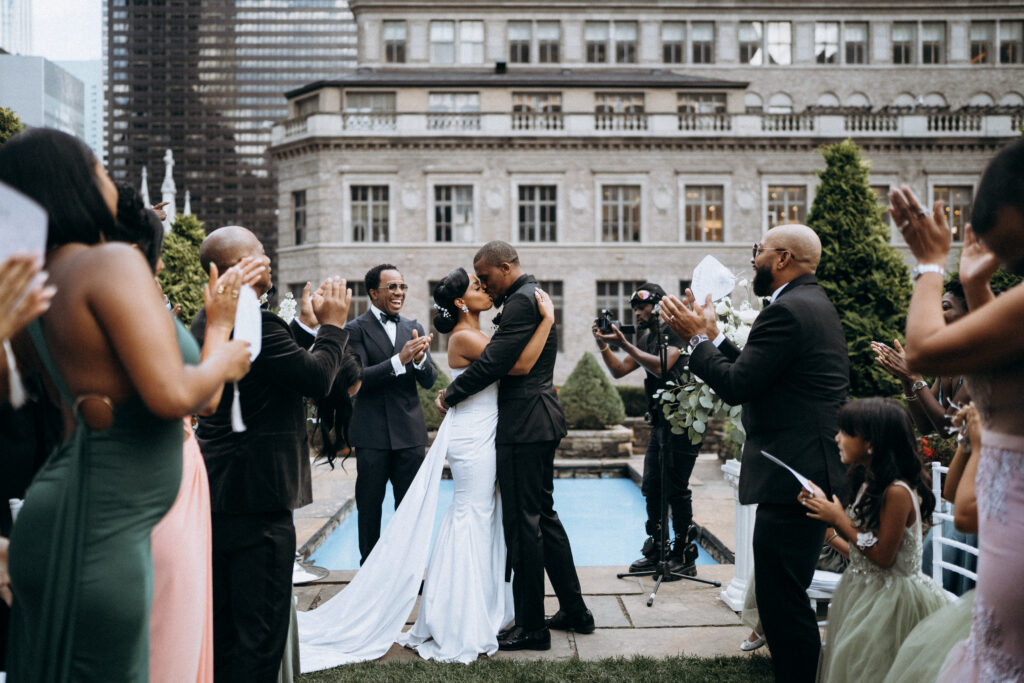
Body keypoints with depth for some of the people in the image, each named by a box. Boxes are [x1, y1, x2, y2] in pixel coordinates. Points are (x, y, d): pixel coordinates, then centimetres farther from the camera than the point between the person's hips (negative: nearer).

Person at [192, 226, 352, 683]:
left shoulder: (207, 321, 11)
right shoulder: (256, 325, -21)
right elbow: (318, 377, -18)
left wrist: (306, 324, 12)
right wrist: (332, 324, -5)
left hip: (218, 492, 10)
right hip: (256, 497, -10)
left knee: (222, 626, 20)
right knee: (260, 630, -1)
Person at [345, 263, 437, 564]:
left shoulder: (414, 329, 9)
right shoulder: (356, 329, -3)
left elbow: (429, 380, 2)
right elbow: (358, 377, -15)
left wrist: (420, 360, -20)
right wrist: (399, 360, -26)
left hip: (410, 432, 3)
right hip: (372, 434, -3)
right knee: (369, 506, 8)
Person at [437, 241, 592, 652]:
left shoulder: (522, 301, -16)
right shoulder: (533, 296, 17)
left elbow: (493, 361, -22)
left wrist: (451, 395, -11)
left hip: (524, 425, -11)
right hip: (539, 421, 11)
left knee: (523, 522, -3)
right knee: (543, 515, 17)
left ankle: (531, 627, 7)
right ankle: (574, 611, 27)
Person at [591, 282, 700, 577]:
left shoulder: (675, 331, -9)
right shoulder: (647, 338, 17)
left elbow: (661, 366, -24)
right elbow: (619, 370, 15)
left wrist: (623, 343, -23)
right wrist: (603, 345, -1)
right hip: (660, 421, 9)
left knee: (676, 489, -7)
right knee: (652, 487, 11)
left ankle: (685, 557, 1)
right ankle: (656, 550, 21)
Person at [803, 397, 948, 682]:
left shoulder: (897, 492, -25)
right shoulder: (870, 482, 4)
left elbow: (882, 557, -24)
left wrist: (839, 519, -18)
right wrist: (826, 507, -4)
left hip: (888, 597, -9)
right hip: (863, 590, 9)